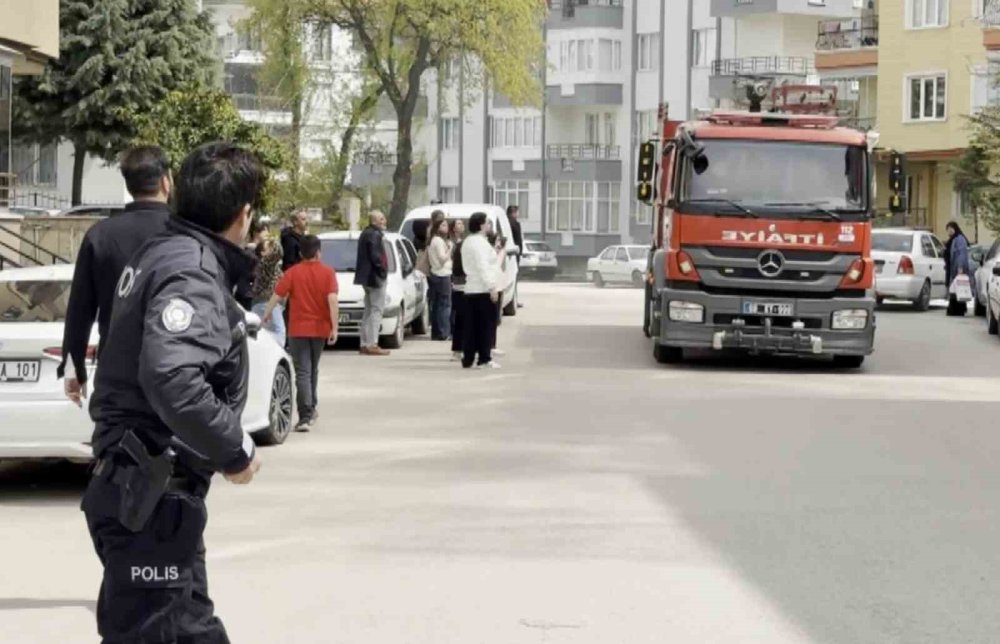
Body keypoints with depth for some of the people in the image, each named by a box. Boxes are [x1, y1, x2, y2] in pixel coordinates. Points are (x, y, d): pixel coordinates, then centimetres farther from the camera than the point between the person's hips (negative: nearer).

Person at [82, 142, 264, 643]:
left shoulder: (163, 253, 11)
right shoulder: (192, 273, -20)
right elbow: (172, 377, -35)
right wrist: (236, 452, -22)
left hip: (139, 487, 10)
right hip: (151, 498, -10)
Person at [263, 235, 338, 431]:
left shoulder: (293, 272, -4)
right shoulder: (328, 272, -4)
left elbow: (277, 295, -6)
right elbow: (332, 300, -13)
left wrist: (267, 313, 11)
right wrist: (334, 327, -13)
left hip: (298, 328, -2)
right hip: (320, 328, 2)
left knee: (302, 372, -4)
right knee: (313, 369, 21)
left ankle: (306, 416, -14)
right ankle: (311, 410, 33)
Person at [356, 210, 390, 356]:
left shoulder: (365, 234, 17)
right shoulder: (375, 235, -15)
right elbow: (375, 256, -23)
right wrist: (383, 269, -14)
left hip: (367, 277, 11)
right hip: (375, 277, -11)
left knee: (369, 311, 15)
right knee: (376, 310, -9)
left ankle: (365, 344, 18)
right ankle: (372, 345, -12)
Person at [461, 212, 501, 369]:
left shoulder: (466, 242, 16)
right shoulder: (480, 242, -12)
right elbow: (483, 266, -19)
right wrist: (492, 287, -20)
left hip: (470, 289, 9)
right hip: (483, 289, -9)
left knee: (471, 325, 9)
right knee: (487, 325, -4)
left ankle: (467, 359, 8)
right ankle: (484, 359, -5)